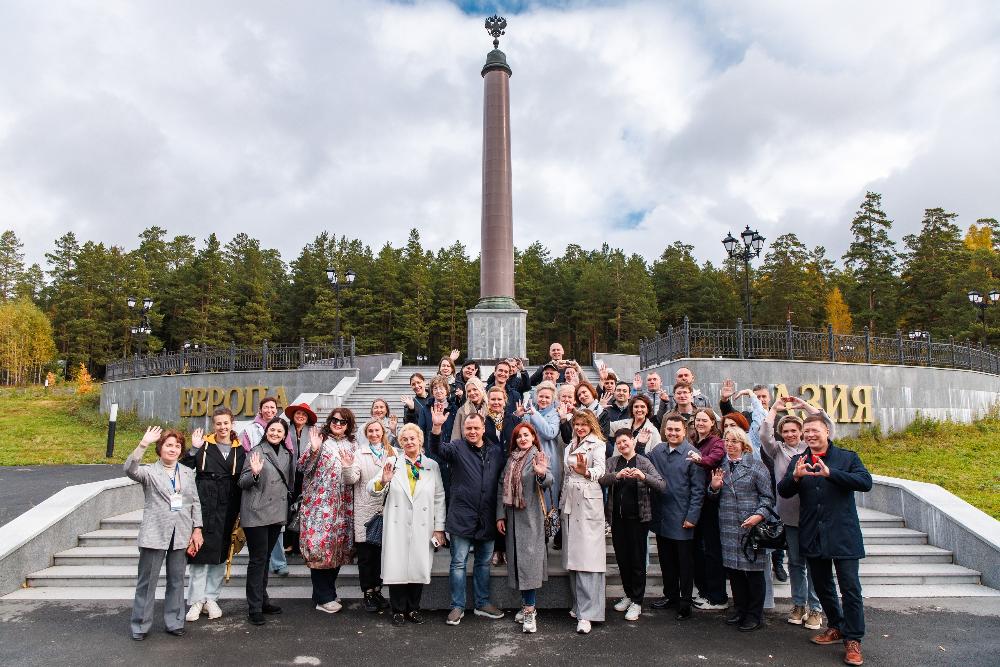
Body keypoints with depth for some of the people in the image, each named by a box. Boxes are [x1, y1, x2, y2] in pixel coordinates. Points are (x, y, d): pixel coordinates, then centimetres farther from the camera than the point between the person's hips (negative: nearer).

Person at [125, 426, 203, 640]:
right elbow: (130, 470, -25)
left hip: (180, 534, 4)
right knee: (147, 581, 4)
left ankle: (174, 622, 23)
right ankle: (140, 625, 19)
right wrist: (143, 445, -36)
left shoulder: (188, 473, 10)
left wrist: (197, 530, 5)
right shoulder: (150, 471, -2)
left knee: (176, 580, 11)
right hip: (155, 534, -3)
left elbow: (195, 503, 12)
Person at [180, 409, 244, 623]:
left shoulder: (239, 450, 7)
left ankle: (211, 598, 19)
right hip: (204, 504, -2)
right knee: (200, 551, -1)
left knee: (220, 554, 7)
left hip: (226, 508, 2)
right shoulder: (204, 445, 2)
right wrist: (194, 450, -19)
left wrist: (237, 511, 3)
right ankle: (196, 601, 10)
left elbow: (241, 482, 9)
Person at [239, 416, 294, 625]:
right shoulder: (256, 451, -8)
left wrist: (288, 502, 18)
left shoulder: (287, 454, 10)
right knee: (258, 559, -3)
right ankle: (255, 608, 4)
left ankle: (263, 600, 25)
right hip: (257, 513, -6)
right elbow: (242, 482, -8)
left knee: (265, 558, 16)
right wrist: (254, 473, -27)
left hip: (277, 513, 6)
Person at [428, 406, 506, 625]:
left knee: (484, 563, 15)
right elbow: (437, 449, -23)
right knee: (458, 563, 4)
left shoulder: (496, 452, 7)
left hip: (487, 519, 4)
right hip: (462, 517, -3)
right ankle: (457, 607, 17)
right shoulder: (457, 447, -3)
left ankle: (483, 603, 29)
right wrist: (436, 427, -42)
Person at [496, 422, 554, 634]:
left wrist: (542, 474, -43)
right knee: (517, 559, 9)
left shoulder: (538, 457, -6)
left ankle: (530, 612, -5)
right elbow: (502, 488, 11)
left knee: (529, 559, -9)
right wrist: (500, 515, 5)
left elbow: (548, 483, -20)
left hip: (531, 515, -6)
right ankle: (525, 605, 20)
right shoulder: (511, 459, 10)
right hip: (512, 515, 6)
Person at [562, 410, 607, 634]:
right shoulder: (570, 447, 19)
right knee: (572, 555, 8)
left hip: (589, 502, -7)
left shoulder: (597, 444, -2)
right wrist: (561, 502, 17)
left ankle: (587, 614, -12)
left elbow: (600, 468, -19)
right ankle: (579, 605, 19)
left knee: (587, 557, -11)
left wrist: (587, 472, -40)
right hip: (570, 502, 7)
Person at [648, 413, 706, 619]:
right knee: (666, 559, 17)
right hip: (661, 516, 5)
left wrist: (692, 517, -14)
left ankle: (685, 602, 21)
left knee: (685, 562, 8)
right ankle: (670, 595, 33)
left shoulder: (692, 454, -11)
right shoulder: (657, 452, 5)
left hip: (682, 518, -5)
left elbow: (698, 489, -11)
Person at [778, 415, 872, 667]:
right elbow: (783, 491, 0)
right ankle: (836, 626, 35)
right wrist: (795, 476, -21)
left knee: (850, 588, -1)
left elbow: (866, 482, -18)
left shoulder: (847, 457, -2)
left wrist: (830, 473, -28)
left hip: (843, 535, -4)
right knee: (822, 586, 16)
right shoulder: (797, 461, 8)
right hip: (812, 536, 4)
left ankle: (853, 640, 12)